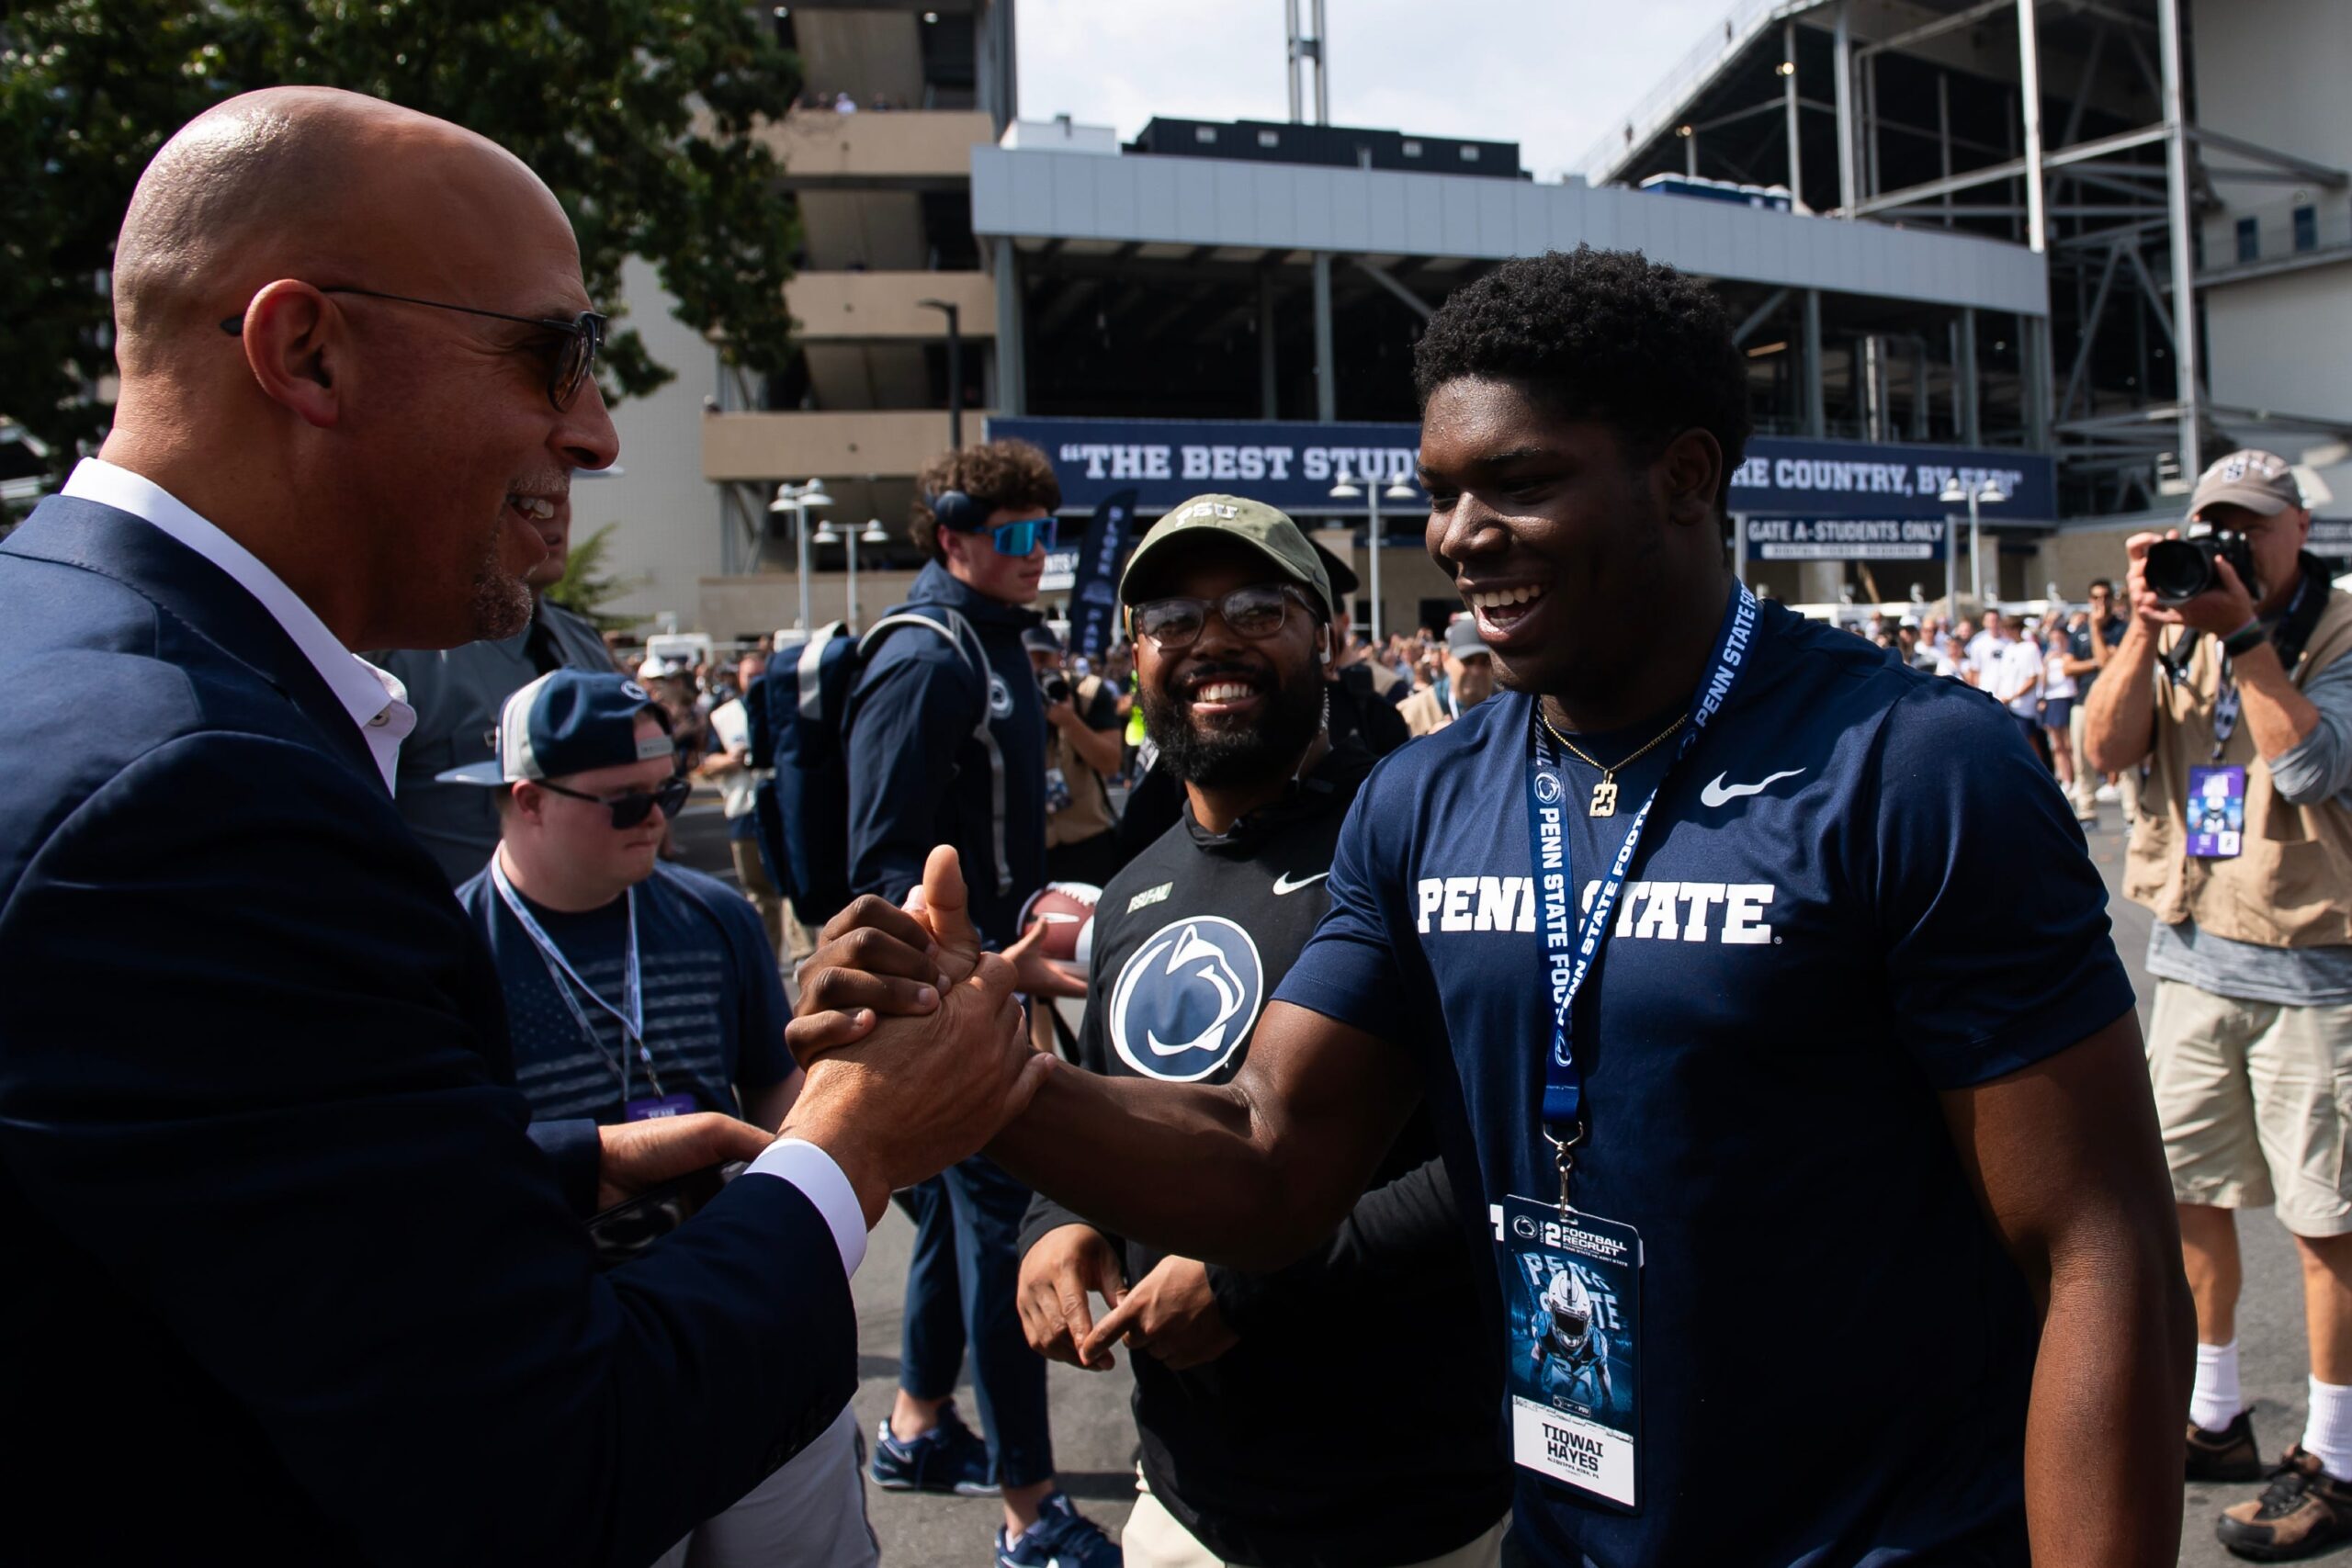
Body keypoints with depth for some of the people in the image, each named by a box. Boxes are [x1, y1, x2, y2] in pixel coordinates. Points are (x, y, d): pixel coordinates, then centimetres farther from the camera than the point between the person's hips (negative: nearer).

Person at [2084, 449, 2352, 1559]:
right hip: (2193, 955, 5)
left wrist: (2243, 634, -21)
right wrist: (2145, 626, -14)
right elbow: (2107, 749, -5)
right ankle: (2214, 1419, 30)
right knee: (2188, 1192, 13)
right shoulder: (2182, 638, 8)